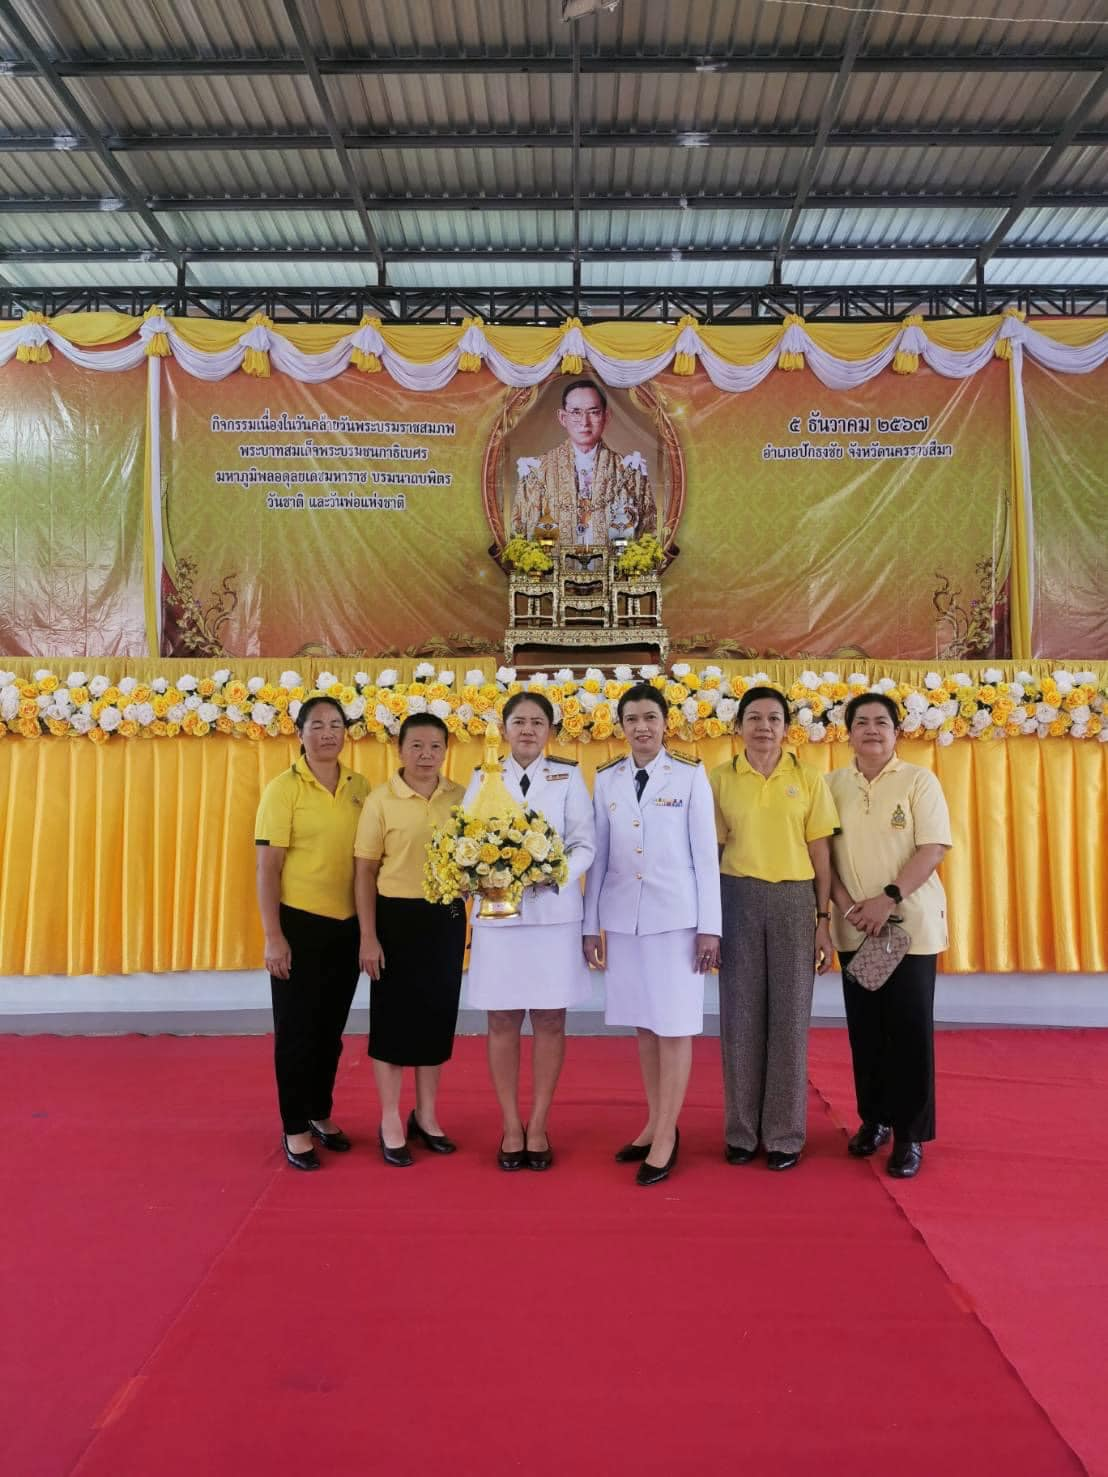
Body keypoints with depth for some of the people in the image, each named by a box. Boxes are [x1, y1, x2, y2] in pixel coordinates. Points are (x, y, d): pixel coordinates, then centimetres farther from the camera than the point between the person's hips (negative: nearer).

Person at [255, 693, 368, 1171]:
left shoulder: (360, 787, 4)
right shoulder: (283, 788, -10)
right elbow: (267, 868, -10)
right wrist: (273, 936, -14)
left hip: (348, 925, 5)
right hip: (300, 923, -4)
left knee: (331, 1028, 17)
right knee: (296, 1029, 7)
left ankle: (320, 1114, 34)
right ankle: (294, 1129, 22)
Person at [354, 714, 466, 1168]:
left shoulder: (461, 798, 2)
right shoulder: (381, 799, -7)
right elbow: (364, 871, -5)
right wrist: (367, 936, -9)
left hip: (447, 917, 3)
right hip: (397, 916, -3)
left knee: (438, 1015, 13)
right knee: (393, 1017, 6)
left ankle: (426, 1116, 31)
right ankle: (390, 1124, 22)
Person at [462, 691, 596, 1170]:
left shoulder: (567, 777, 3)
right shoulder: (483, 779, 6)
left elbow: (585, 845, -1)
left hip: (554, 912, 0)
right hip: (497, 914, 1)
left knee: (549, 1021, 6)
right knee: (503, 1022, 5)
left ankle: (538, 1127, 19)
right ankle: (511, 1127, 19)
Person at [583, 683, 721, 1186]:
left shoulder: (691, 776, -1)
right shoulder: (606, 779, 6)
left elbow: (706, 852, -2)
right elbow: (598, 855, 8)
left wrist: (710, 926, -5)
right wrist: (590, 924, 6)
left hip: (676, 916, -3)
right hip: (623, 917, 3)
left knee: (675, 1025, 1)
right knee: (643, 1024, 11)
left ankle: (666, 1138, 11)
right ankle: (655, 1124, 25)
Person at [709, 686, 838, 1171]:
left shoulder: (808, 778, 3)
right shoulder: (720, 779, 2)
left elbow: (820, 853, 4)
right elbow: (711, 851, 4)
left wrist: (824, 921, 1)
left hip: (794, 899, 0)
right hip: (738, 899, 0)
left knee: (790, 1016, 5)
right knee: (740, 1016, 5)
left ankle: (785, 1134, 18)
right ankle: (741, 1131, 19)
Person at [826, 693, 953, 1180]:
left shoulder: (919, 781, -3)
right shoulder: (833, 785, 5)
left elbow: (933, 849, -10)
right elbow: (822, 852, 5)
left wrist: (890, 897, -19)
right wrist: (845, 904, -9)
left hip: (910, 924, -3)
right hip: (854, 929, 3)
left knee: (910, 1029, 1)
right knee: (865, 1028, 10)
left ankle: (911, 1133, 12)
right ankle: (874, 1118, 26)